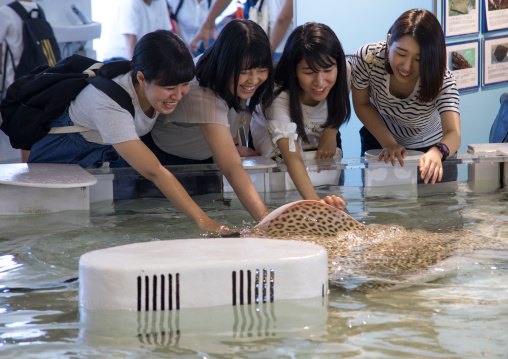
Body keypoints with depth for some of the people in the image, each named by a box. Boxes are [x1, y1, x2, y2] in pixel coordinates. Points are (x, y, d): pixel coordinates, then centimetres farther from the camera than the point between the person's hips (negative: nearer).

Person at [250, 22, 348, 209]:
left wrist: (331, 130, -15)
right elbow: (293, 159, -50)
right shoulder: (279, 99, -41)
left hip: (321, 145, 3)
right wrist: (315, 202, -66)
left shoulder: (344, 72, -28)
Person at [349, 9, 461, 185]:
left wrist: (437, 153, -67)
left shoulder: (442, 80, -32)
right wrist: (388, 143, -25)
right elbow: (362, 104, -12)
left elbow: (454, 134, -44)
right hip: (380, 139, 0)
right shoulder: (366, 58, -30)